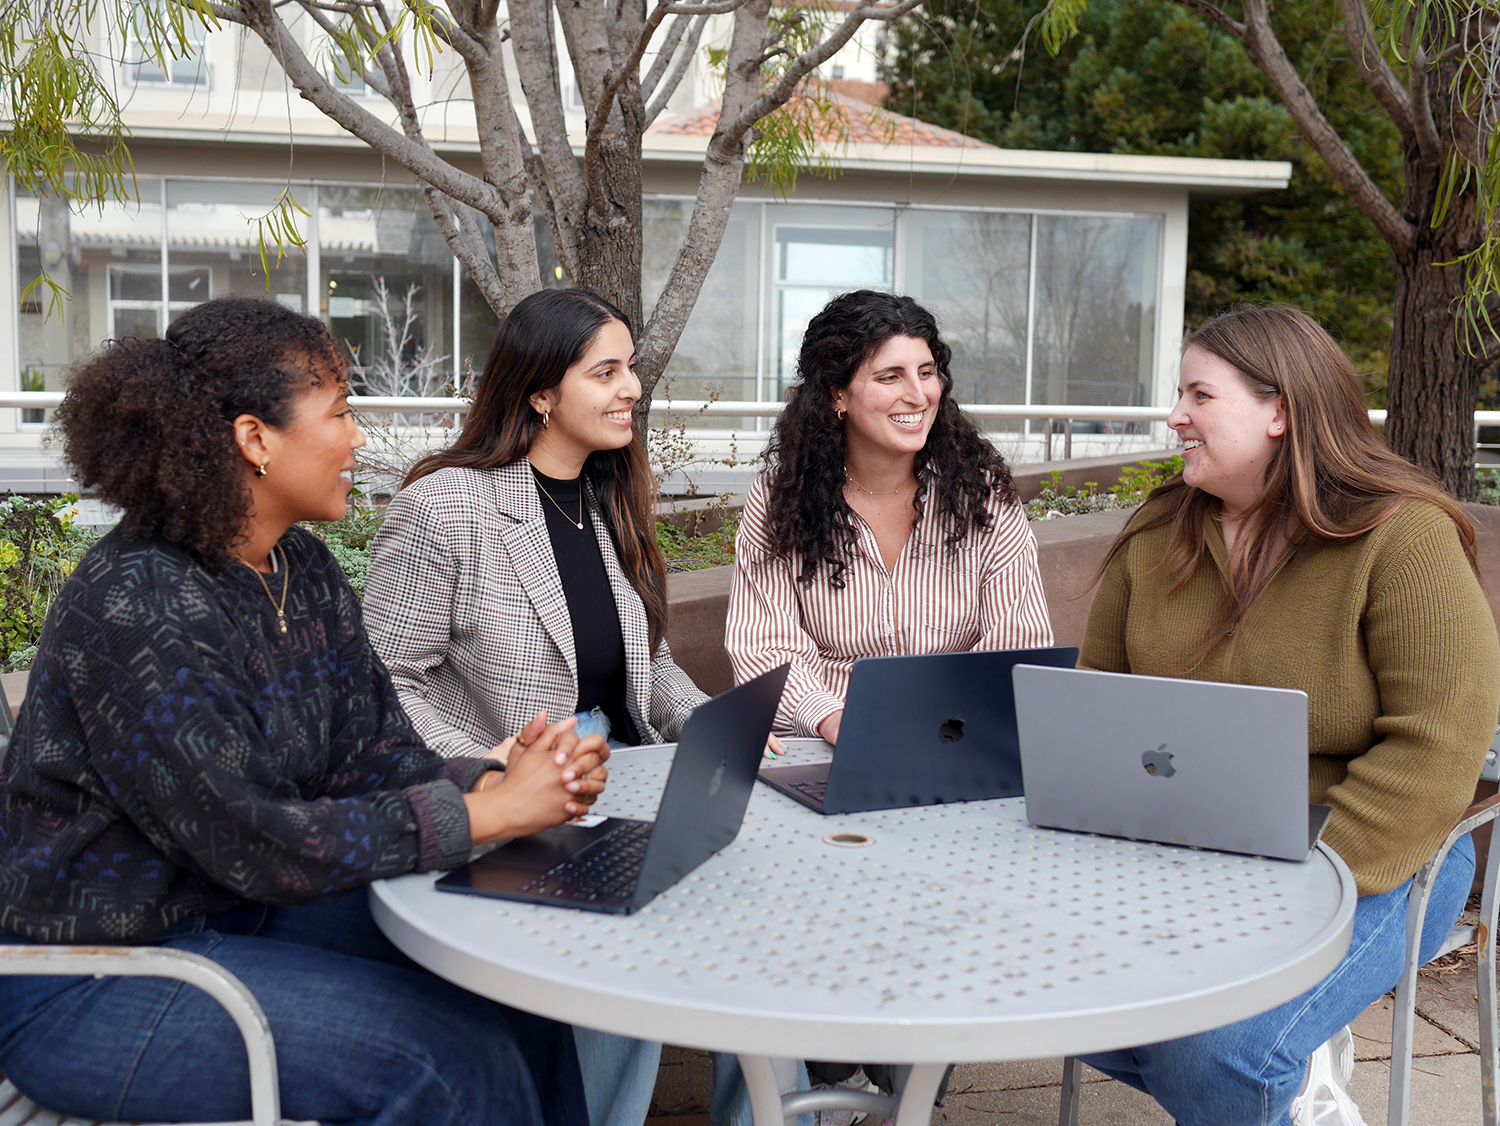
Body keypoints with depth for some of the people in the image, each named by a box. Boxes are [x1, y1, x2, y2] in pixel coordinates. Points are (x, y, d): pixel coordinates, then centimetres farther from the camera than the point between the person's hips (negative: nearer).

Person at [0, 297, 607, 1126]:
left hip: (240, 914, 8)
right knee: (451, 1059, -17)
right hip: (90, 984, -8)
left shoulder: (306, 571, 3)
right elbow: (252, 844, -27)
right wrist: (484, 812, -25)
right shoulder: (135, 606, -24)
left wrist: (499, 782, -21)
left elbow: (375, 756, -1)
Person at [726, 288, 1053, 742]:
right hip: (817, 754, 0)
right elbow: (761, 647, -6)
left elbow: (1022, 641, -1)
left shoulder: (984, 492, 2)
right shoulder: (778, 500, 0)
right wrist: (832, 720, -26)